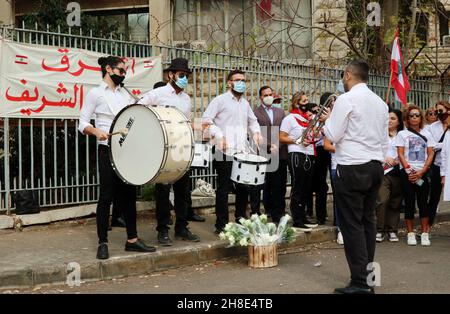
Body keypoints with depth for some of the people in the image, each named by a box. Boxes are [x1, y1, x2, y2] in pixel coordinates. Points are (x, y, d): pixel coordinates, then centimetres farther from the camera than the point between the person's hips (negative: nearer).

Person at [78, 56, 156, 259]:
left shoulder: (124, 94, 17)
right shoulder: (95, 93, -1)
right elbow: (83, 123, -6)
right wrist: (97, 131, -24)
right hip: (108, 151, -6)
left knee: (129, 195, 9)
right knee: (107, 196, -4)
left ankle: (132, 239, 16)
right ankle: (102, 243, 4)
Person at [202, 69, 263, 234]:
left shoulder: (245, 103, 19)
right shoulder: (220, 100, -2)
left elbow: (252, 121, 31)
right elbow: (206, 120, -9)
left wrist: (256, 132, 11)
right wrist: (218, 135, -18)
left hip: (243, 152, 6)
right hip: (225, 152, -6)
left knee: (244, 187, 10)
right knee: (224, 188, -2)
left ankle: (241, 218, 26)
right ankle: (221, 225, 4)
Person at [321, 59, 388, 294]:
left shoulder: (346, 99, -10)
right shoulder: (380, 103, 12)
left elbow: (333, 136, -9)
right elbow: (385, 140, 15)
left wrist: (327, 120, 8)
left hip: (352, 168, -7)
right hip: (375, 166, 7)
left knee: (352, 224, -4)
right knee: (367, 220, 12)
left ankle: (360, 282, -5)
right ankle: (368, 274, 16)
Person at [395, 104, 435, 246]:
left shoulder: (426, 134, 10)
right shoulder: (402, 134, 5)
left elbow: (430, 154, 5)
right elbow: (401, 154, -1)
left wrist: (421, 172, -7)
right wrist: (409, 171, -11)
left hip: (423, 173, 1)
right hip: (407, 173, -1)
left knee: (423, 202, 0)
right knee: (409, 202, 2)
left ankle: (425, 233, 5)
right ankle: (410, 233, 7)